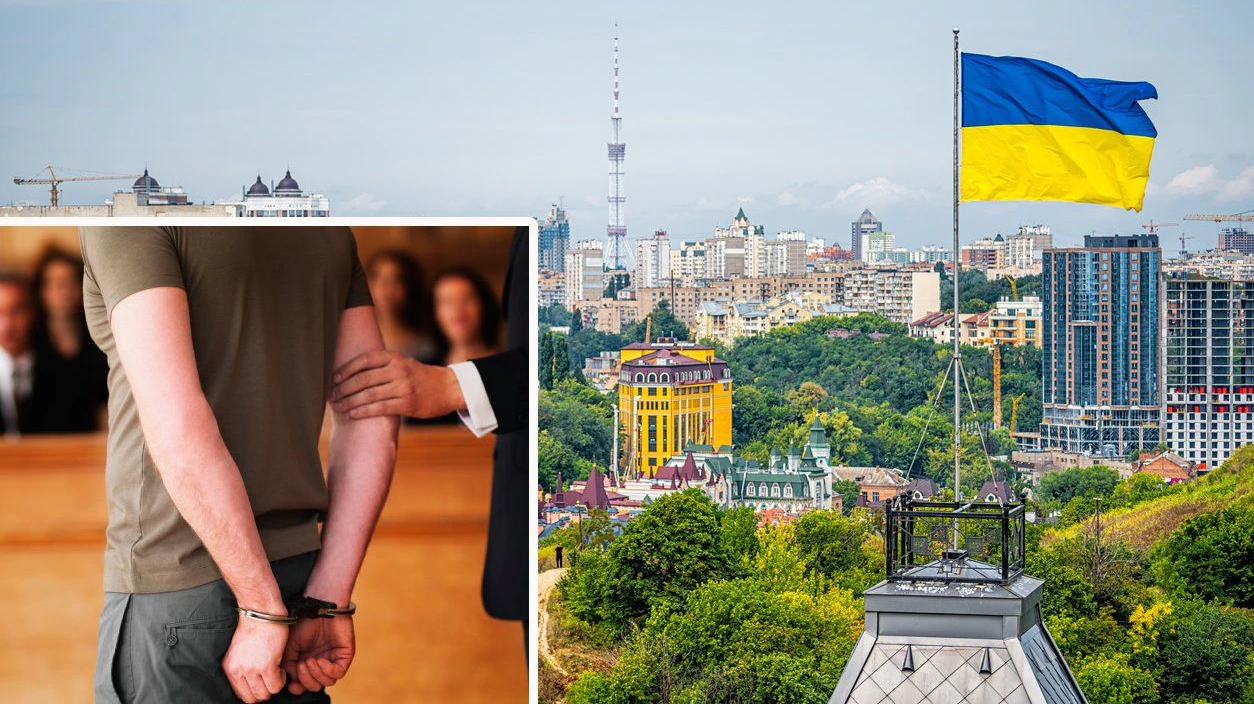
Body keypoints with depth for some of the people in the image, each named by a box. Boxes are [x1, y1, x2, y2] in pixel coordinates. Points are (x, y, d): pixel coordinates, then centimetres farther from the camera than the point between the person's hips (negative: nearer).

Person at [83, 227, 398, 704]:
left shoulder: (126, 216, -11)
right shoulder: (325, 222, 9)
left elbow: (178, 428, -21)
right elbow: (373, 424, 6)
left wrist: (263, 610, -16)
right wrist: (328, 603, 2)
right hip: (297, 566, 7)